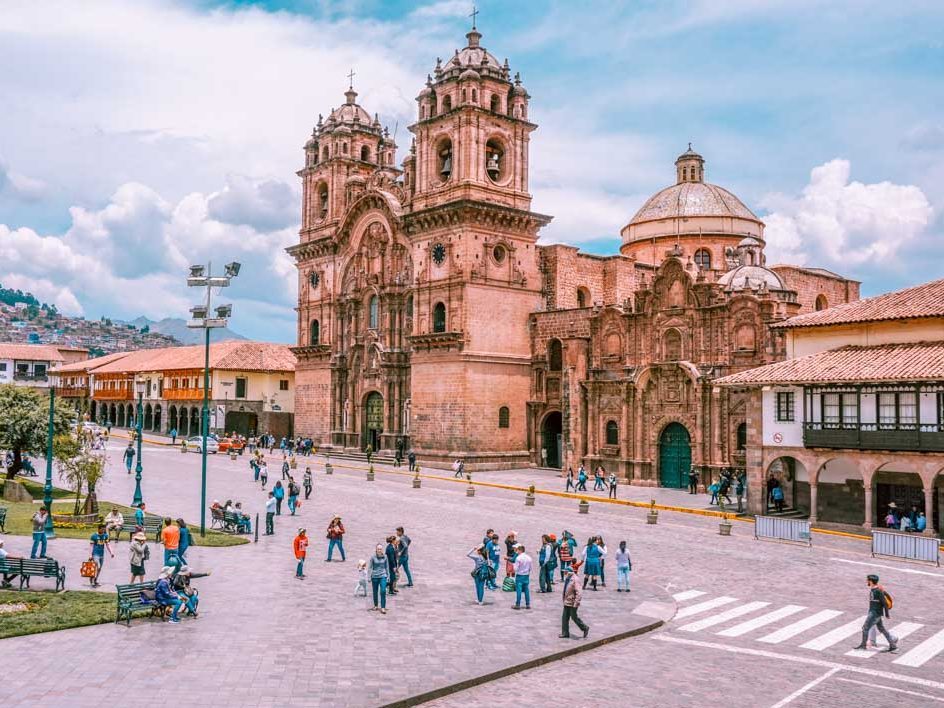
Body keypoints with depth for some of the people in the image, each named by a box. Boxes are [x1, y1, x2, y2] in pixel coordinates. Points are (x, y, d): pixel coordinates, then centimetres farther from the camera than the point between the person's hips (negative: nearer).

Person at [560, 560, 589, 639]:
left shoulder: (575, 580, -19)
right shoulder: (567, 579, 8)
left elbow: (578, 593, -22)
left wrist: (576, 603, -25)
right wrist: (564, 600, 19)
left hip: (572, 603, -8)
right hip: (566, 602, 8)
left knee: (574, 617, 1)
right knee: (564, 617, 8)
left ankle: (585, 628, 20)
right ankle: (565, 633, 17)